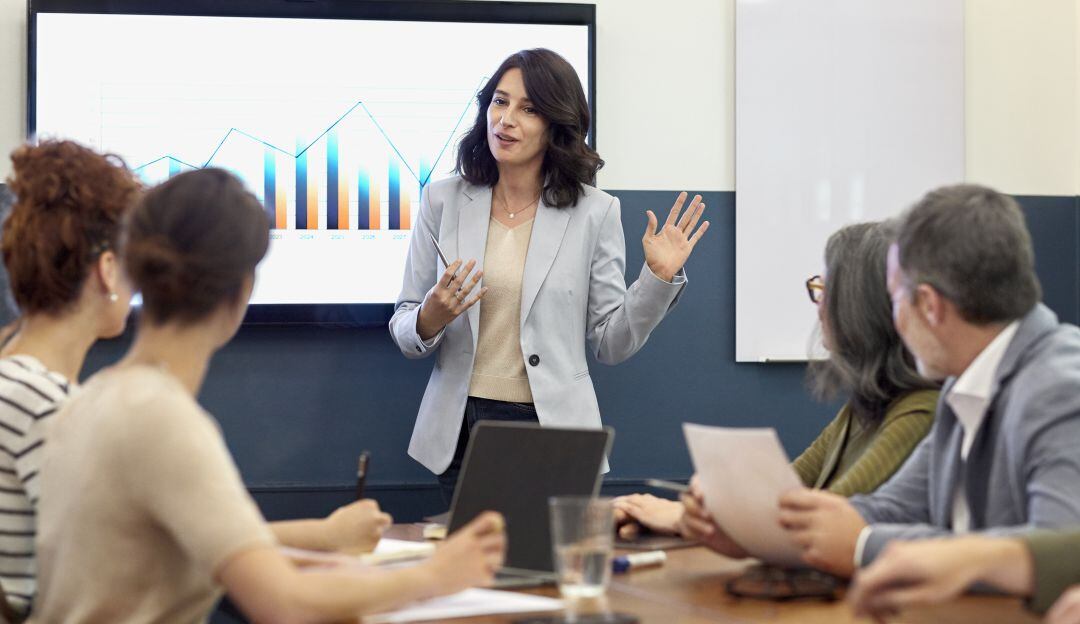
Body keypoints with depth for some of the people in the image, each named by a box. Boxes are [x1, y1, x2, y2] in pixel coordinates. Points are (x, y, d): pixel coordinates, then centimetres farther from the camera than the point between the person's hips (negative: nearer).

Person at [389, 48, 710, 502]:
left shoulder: (595, 213, 0)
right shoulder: (443, 201, 3)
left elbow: (611, 343, 2)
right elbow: (403, 329, 6)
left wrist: (658, 277, -11)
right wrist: (430, 320, -16)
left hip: (552, 430, -1)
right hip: (461, 429, 1)